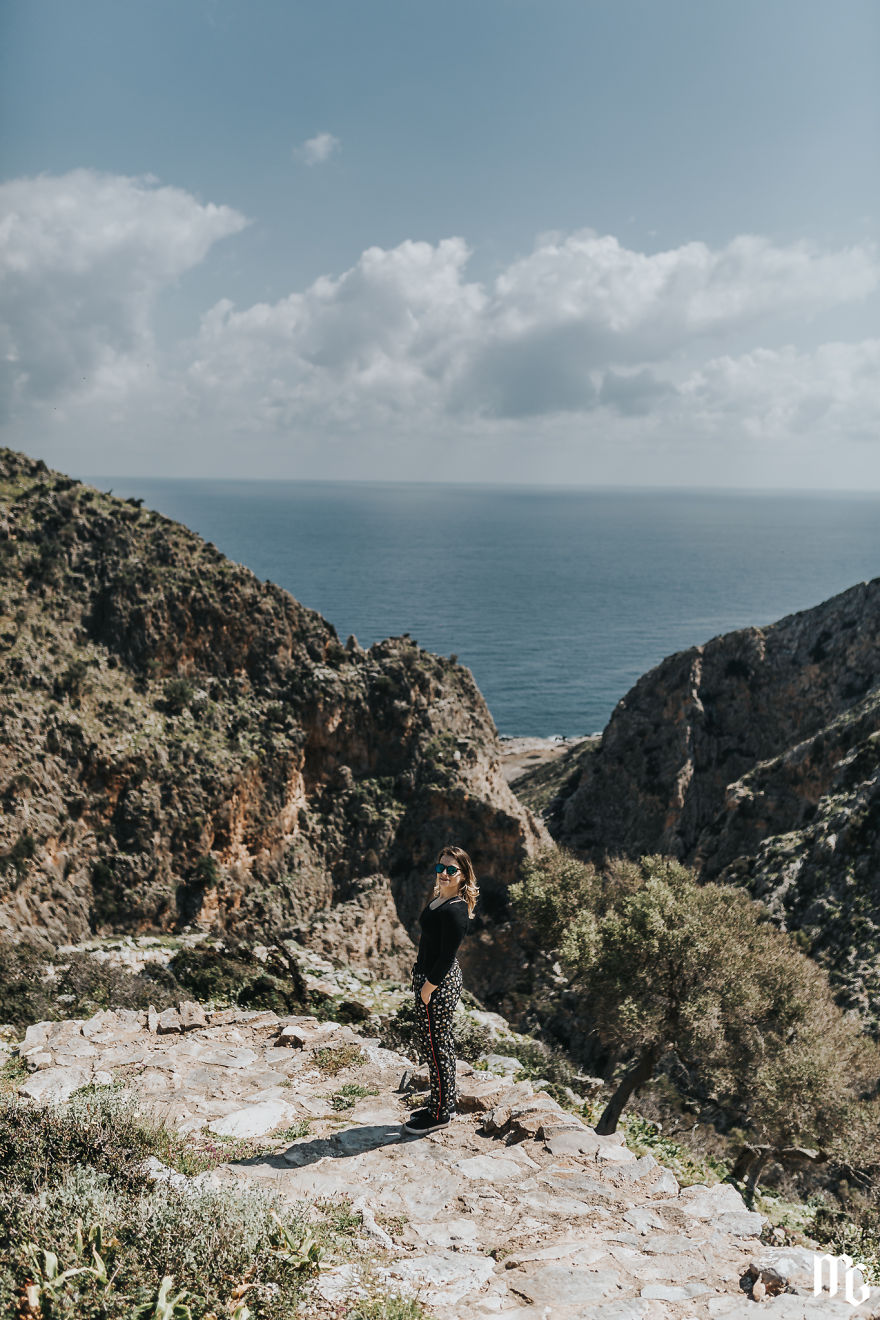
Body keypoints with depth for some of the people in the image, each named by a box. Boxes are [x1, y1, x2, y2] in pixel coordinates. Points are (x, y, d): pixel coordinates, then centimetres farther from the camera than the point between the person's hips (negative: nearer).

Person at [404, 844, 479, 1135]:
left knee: (435, 1045, 2)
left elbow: (447, 956, -22)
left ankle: (440, 1114, 16)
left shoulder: (455, 910, -24)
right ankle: (444, 1105, 32)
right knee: (441, 1043, 19)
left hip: (439, 983, -10)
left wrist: (429, 986, -16)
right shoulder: (440, 898, 6)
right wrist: (421, 971, 15)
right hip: (431, 978, 10)